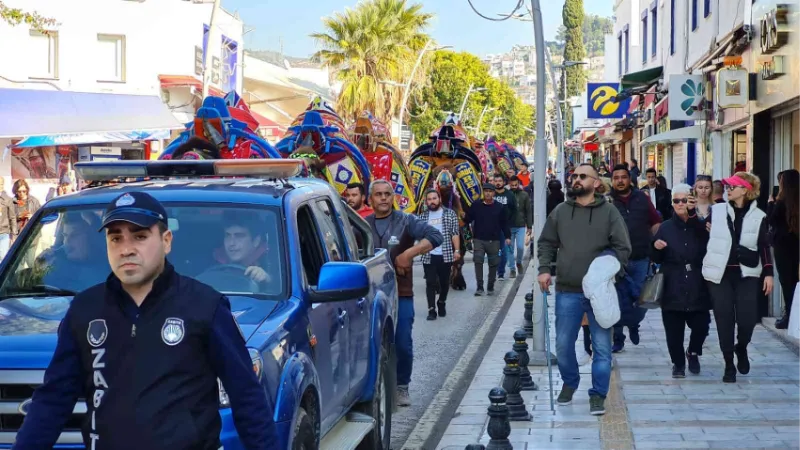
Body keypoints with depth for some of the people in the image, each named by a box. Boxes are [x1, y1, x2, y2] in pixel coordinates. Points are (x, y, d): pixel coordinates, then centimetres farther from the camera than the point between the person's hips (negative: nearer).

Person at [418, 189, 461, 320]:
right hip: (428, 256, 1)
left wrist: (457, 250, -7)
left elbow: (455, 233, -1)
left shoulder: (450, 214, 3)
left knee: (444, 282, 11)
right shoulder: (423, 216, 9)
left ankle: (441, 303, 33)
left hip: (445, 255, -1)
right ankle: (431, 310, -2)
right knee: (430, 283, -3)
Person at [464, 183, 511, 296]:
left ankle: (490, 287, 18)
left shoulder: (500, 207, 4)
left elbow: (505, 223, 8)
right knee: (478, 262, -11)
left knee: (493, 264, 5)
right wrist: (463, 216, -16)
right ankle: (479, 287, -7)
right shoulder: (476, 206, 4)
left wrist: (507, 236, 2)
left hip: (494, 241, 1)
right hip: (479, 239, -1)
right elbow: (468, 219, 6)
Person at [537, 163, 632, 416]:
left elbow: (622, 248, -1)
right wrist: (544, 269, -3)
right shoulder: (560, 211, 7)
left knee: (602, 346, 0)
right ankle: (569, 383, 33)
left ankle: (598, 394, 11)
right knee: (563, 344, 9)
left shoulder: (609, 212, 0)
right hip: (567, 291, 2)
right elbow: (546, 243, 12)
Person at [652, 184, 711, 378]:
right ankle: (678, 363, 15)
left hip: (696, 287, 0)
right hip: (673, 288, 1)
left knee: (701, 325, -3)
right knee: (674, 329, -1)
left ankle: (693, 352, 25)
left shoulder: (700, 226, 6)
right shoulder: (665, 228, 10)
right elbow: (657, 259, 14)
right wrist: (656, 247, -10)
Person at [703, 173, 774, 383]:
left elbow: (764, 247, 6)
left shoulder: (758, 216, 3)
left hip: (746, 275, 0)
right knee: (724, 320, 1)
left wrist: (768, 273, 0)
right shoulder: (716, 211, 3)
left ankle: (741, 348, 25)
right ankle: (729, 365, 14)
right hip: (720, 274, 1)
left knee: (747, 319, -8)